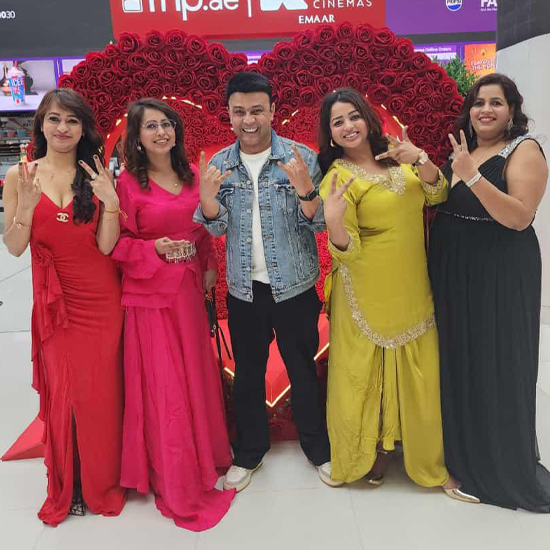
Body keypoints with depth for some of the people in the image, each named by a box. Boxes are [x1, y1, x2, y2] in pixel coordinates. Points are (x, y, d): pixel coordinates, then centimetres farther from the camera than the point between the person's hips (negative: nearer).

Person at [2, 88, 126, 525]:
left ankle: (102, 480, 29)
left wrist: (110, 202, -20)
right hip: (55, 302, 1)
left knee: (101, 391, 7)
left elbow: (106, 246, -6)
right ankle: (66, 485, 30)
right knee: (61, 391, 9)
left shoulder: (97, 175, -1)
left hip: (101, 299, 0)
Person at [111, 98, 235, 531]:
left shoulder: (192, 176, 7)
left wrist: (210, 266, 8)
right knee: (165, 386, 2)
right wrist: (154, 248, -24)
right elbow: (117, 243, -9)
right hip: (151, 293, -5)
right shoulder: (129, 182, -9)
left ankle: (204, 457, 39)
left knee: (198, 374, 16)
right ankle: (176, 484, 22)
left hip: (190, 288, 6)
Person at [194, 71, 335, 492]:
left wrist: (305, 189, -28)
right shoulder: (219, 164, 2)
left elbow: (319, 224, -9)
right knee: (247, 373, 15)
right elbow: (217, 228, 3)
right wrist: (208, 200, -18)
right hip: (244, 289, 3)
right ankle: (249, 452, 34)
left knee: (303, 370, 11)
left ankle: (318, 448, 32)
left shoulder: (301, 157, -7)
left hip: (294, 287, -2)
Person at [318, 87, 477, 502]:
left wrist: (420, 161, -17)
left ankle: (429, 463, 29)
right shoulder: (338, 177, -10)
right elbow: (347, 250, -15)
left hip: (412, 290, 5)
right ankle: (371, 452, 31)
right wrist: (333, 219, -36)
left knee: (419, 376, 11)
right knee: (367, 375, 6)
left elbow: (437, 195, 0)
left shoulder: (394, 153, 6)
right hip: (368, 295, -4)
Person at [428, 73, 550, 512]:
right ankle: (463, 453, 34)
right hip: (452, 275, 7)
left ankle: (505, 465, 23)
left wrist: (472, 177, -30)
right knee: (458, 364, 15)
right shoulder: (462, 150, 12)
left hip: (499, 276, -6)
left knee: (497, 369, 3)